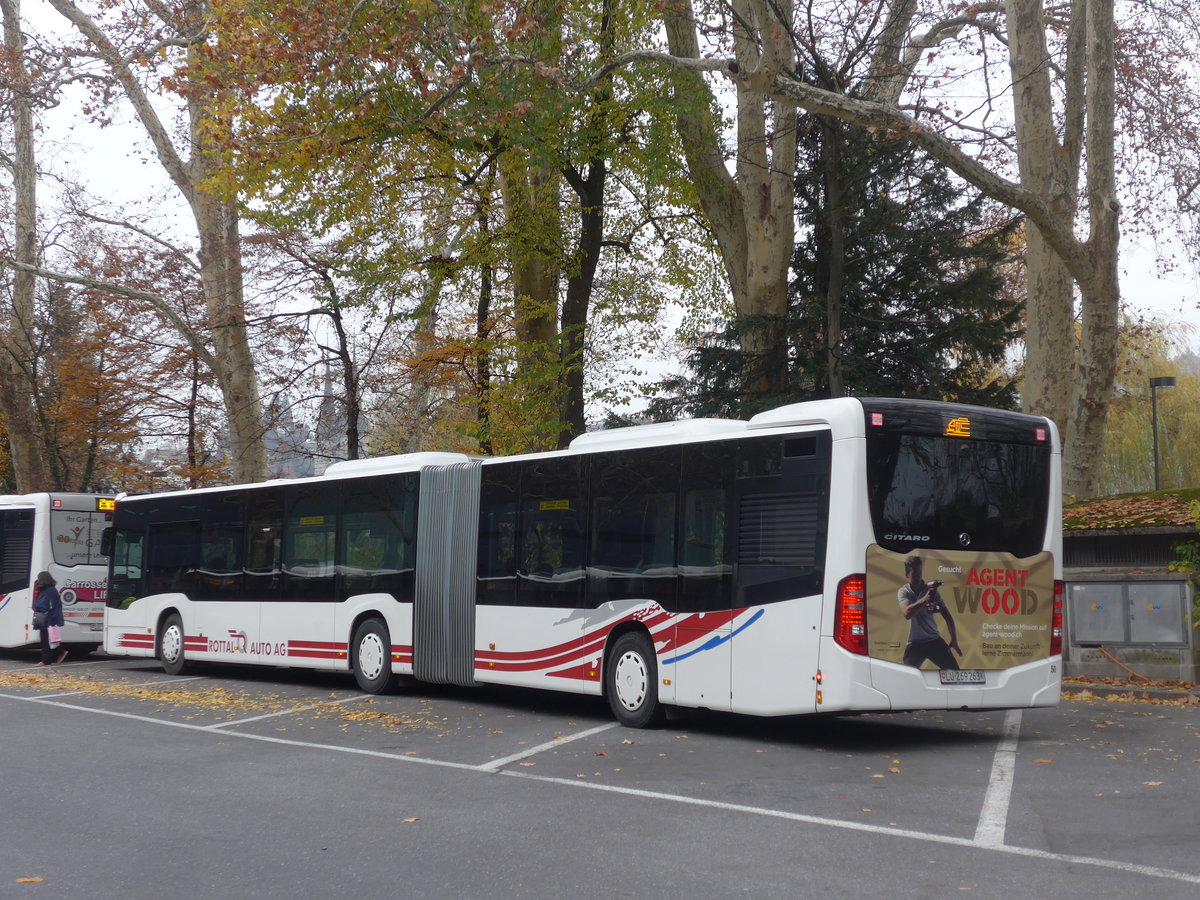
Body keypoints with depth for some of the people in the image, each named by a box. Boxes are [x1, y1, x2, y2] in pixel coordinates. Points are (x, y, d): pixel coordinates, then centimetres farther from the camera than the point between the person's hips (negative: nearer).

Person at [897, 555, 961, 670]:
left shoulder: (931, 590, -1)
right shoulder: (903, 592, -3)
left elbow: (947, 616, 2)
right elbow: (907, 613, -24)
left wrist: (954, 640, -1)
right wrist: (924, 599, -37)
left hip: (935, 641, 1)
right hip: (915, 643, -1)